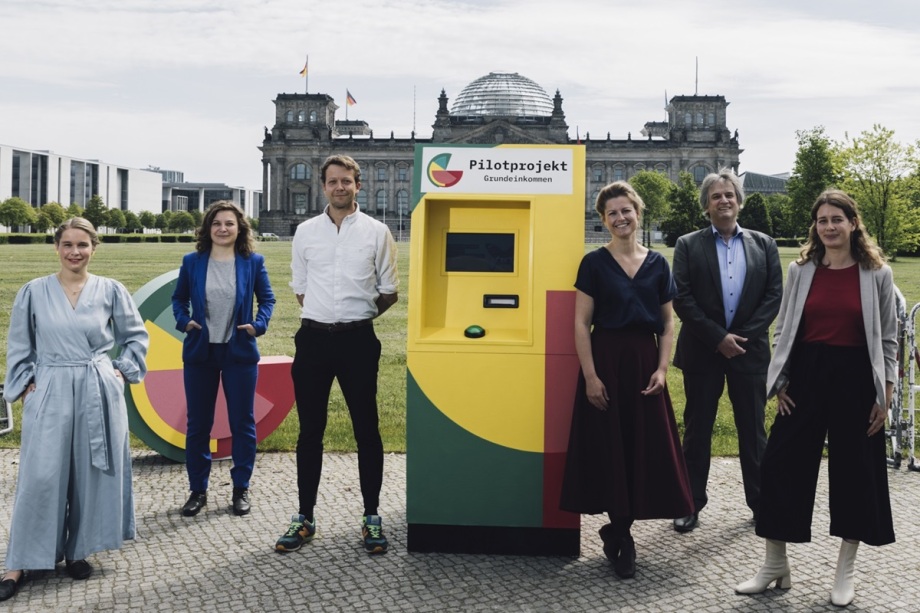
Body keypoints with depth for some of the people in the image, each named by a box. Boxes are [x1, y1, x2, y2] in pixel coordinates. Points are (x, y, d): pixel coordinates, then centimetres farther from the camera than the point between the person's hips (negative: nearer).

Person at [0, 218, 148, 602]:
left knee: (91, 473, 6)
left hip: (99, 394, 1)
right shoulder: (33, 292, 2)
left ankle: (77, 551, 22)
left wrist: (124, 370, 4)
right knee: (41, 476, -4)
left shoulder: (110, 290, 2)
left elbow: (136, 335, 13)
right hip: (50, 394, -1)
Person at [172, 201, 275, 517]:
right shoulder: (192, 262, 1)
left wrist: (259, 324, -8)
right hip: (199, 352, 1)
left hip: (240, 352, -1)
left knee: (242, 423, 5)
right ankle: (198, 490, 19)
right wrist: (184, 320, -7)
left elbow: (267, 299, 8)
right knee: (198, 424, 7)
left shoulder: (253, 262, 0)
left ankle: (241, 489, 19)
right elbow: (179, 298, 11)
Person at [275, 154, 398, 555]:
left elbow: (389, 292, 8)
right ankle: (304, 518, 16)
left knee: (366, 430, 3)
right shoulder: (305, 232, 8)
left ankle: (371, 518, 13)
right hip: (314, 339, 2)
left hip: (357, 340, -2)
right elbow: (300, 288, 16)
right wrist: (324, 315, 10)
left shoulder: (376, 232, 2)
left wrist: (357, 314, 7)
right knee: (310, 431, 7)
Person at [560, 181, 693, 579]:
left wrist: (662, 369, -3)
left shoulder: (657, 264, 7)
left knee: (645, 446, 4)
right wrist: (590, 376, -12)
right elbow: (581, 323, -4)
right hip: (606, 360, -3)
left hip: (644, 361, 3)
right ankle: (621, 537, 17)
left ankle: (617, 531, 22)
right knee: (609, 446, 1)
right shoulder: (594, 263, -1)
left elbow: (667, 324, 9)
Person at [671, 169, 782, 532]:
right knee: (697, 430, 5)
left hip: (749, 350, 1)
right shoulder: (688, 245, 1)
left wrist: (742, 337, -10)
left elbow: (774, 296, 0)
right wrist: (718, 338, -13)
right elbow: (682, 299, -6)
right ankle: (691, 504, 14)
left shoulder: (764, 245, 7)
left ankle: (760, 502, 20)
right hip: (702, 351, -1)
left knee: (753, 430, 9)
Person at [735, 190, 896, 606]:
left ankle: (845, 572, 22)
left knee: (854, 471, 7)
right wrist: (780, 383, 1)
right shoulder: (800, 270, 4)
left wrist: (885, 396, -3)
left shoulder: (877, 274, -1)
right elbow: (783, 331, 8)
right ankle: (775, 565, 16)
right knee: (782, 466, 2)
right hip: (806, 374, 2)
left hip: (855, 378, -2)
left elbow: (888, 339, 1)